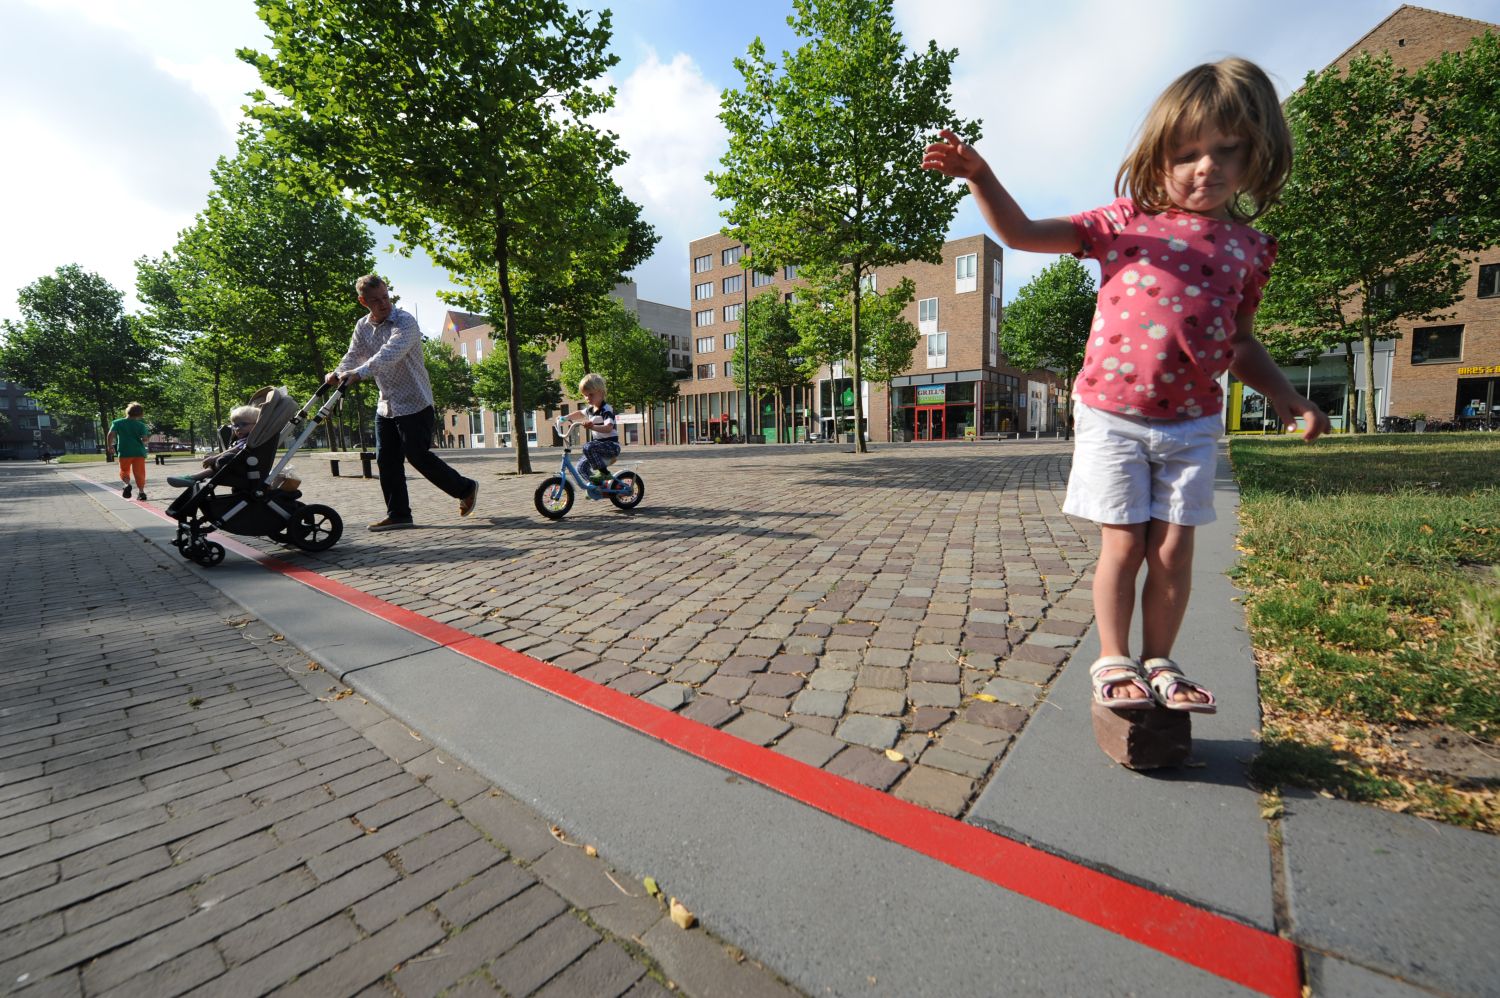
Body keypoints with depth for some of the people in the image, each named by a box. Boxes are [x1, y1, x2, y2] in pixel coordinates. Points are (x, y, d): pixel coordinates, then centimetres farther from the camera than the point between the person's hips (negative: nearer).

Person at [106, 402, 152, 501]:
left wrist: (109, 446, 5)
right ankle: (141, 491, -5)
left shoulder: (117, 423, 3)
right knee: (139, 473, 3)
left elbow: (110, 435, -6)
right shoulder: (141, 425, -1)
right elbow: (144, 439, -9)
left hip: (124, 451, 1)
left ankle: (127, 484, -11)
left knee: (124, 471, 15)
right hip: (139, 451, -1)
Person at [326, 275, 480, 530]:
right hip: (386, 405, 7)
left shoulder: (404, 321, -13)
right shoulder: (362, 326, 9)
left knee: (418, 456, -8)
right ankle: (398, 514, 11)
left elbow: (389, 354, -29)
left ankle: (466, 488, 11)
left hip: (414, 403, -7)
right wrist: (338, 373, -18)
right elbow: (353, 355, 4)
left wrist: (359, 373, -41)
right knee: (386, 460, 4)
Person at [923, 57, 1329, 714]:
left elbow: (1240, 343, 18)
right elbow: (1022, 234, -5)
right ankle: (1113, 661, 19)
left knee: (1173, 548, 6)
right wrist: (980, 178, -18)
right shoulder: (1126, 222, 1)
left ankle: (1158, 663, 25)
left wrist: (1282, 393, 3)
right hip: (1112, 416, -3)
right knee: (1124, 545, 0)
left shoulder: (1248, 248, 10)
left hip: (1192, 424, 3)